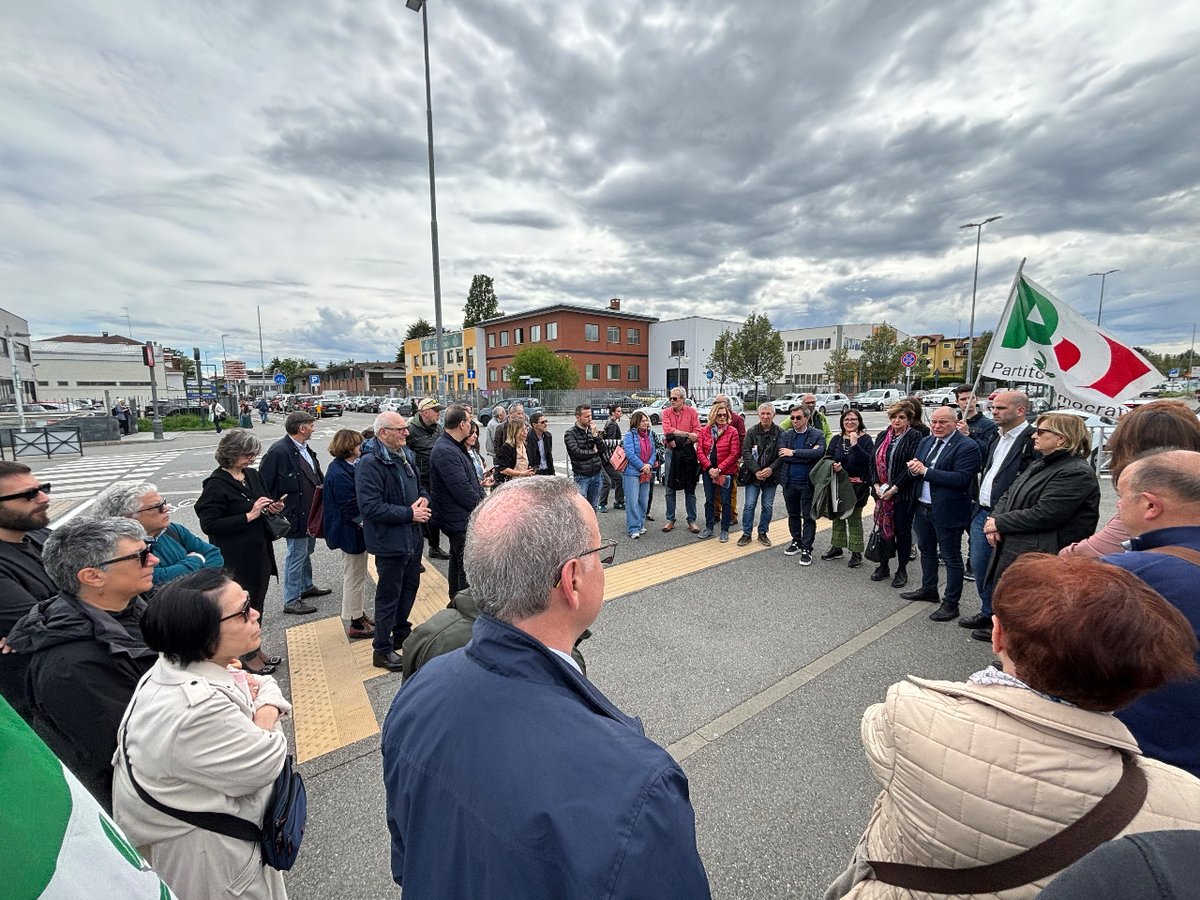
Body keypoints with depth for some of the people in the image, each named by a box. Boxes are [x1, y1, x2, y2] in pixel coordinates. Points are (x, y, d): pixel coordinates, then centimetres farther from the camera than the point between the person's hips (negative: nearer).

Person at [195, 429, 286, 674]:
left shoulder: (253, 475, 7)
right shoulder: (216, 485, -15)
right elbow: (209, 525, -17)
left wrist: (272, 509, 0)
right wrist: (249, 516, -22)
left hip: (260, 552, 7)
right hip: (237, 559, -7)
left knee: (257, 603, 18)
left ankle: (255, 649, 35)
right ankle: (248, 657, 24)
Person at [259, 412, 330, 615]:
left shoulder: (305, 449, 6)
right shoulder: (279, 451, -21)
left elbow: (317, 477, 13)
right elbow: (263, 483, -18)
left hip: (311, 512, 9)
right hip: (295, 515, -9)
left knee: (306, 551, 23)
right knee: (296, 555, 3)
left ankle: (306, 587, 41)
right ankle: (291, 600, 17)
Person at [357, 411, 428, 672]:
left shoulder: (408, 456, 6)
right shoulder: (370, 463, -20)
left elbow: (419, 486, 19)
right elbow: (371, 507, -26)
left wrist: (423, 500, -4)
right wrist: (409, 513, -21)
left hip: (413, 537, 8)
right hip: (390, 541, -8)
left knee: (410, 586, 22)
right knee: (389, 596, 6)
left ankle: (401, 633, 43)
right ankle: (382, 650, 23)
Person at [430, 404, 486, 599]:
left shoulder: (453, 447, 11)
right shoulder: (446, 452, -24)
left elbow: (470, 478, 14)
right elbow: (462, 490, -26)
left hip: (459, 519, 11)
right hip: (460, 520, -11)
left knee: (457, 563, 22)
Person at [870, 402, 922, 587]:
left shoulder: (914, 437, -7)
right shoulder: (882, 436, 9)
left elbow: (911, 467, -13)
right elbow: (874, 461, 8)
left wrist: (894, 488, -15)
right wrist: (877, 485, -4)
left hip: (903, 493, -4)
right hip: (883, 491, 5)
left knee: (902, 530, 5)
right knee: (884, 527, 10)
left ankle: (902, 570, 18)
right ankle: (884, 565, 24)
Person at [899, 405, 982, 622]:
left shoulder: (967, 447, -15)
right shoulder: (925, 442, 8)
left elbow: (961, 479, -25)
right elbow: (915, 469, 13)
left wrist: (925, 471, -24)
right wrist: (914, 468, -11)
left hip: (947, 511, -8)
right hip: (923, 507, 8)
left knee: (951, 557, 5)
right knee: (926, 550, 22)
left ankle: (951, 603, 17)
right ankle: (928, 589, 39)